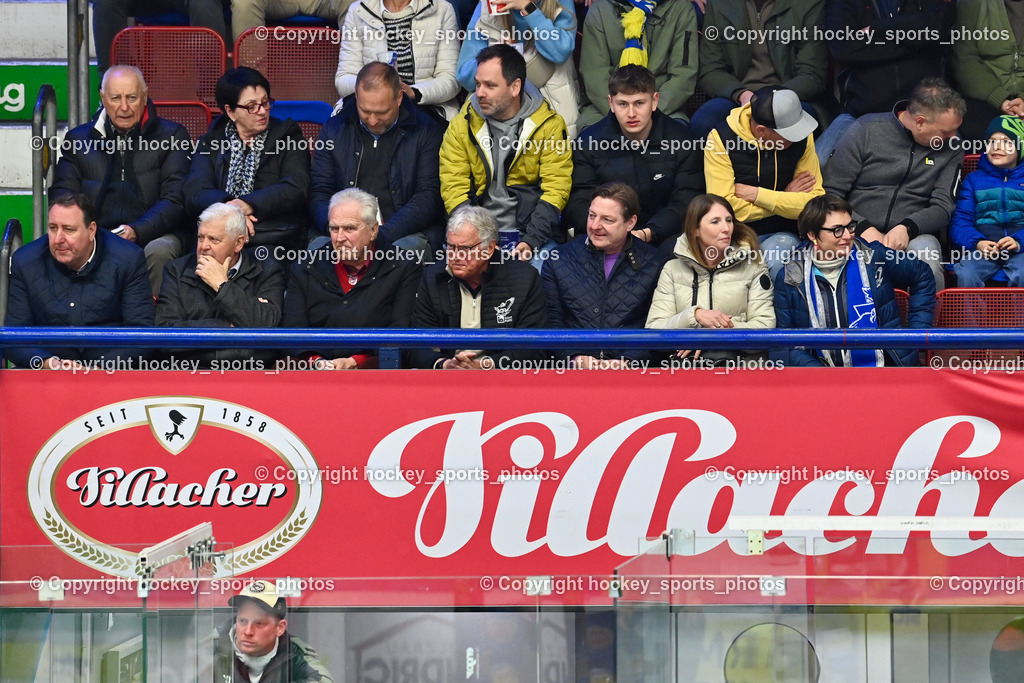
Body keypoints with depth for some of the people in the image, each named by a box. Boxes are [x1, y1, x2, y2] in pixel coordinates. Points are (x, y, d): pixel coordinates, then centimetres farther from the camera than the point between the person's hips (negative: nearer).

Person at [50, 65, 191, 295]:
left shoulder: (171, 136, 9)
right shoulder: (78, 139, 17)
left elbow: (176, 201, -1)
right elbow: (61, 198, 12)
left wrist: (137, 231, -18)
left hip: (151, 235, -1)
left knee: (159, 250, -36)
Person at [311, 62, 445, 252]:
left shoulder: (426, 132, 4)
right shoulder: (334, 129, 13)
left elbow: (429, 196, -4)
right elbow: (319, 192, 11)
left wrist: (384, 234, -18)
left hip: (405, 234, -2)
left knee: (408, 248, -39)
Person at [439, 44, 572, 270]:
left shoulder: (549, 126, 2)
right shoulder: (461, 126, 7)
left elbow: (555, 189, -3)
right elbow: (454, 189, 2)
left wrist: (532, 241, -17)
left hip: (531, 233, -2)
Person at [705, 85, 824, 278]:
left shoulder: (801, 139, -2)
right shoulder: (720, 139, -11)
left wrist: (755, 194, -12)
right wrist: (785, 198, -8)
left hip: (780, 234, 1)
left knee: (775, 263, -34)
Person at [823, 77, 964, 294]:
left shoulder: (951, 148, 9)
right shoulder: (866, 129, 1)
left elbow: (942, 207, 5)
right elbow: (831, 193, 0)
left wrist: (908, 228, -16)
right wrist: (864, 229, -16)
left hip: (913, 237, 2)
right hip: (858, 234, -2)